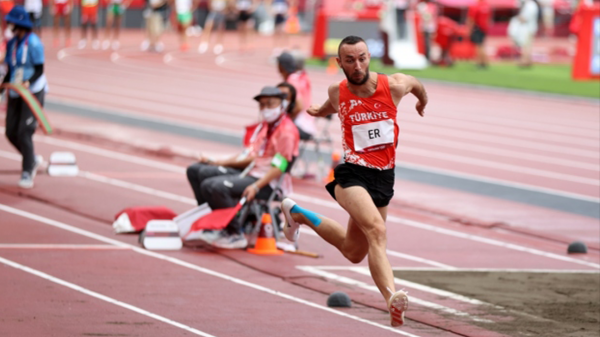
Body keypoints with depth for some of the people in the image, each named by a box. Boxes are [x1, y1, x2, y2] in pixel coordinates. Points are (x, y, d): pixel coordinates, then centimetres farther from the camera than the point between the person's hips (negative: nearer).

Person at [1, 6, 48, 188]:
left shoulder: (33, 43, -13)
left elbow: (39, 70, -14)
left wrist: (29, 82, -30)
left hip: (33, 92, -7)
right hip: (15, 94, 7)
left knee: (24, 132, -14)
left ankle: (27, 174, -8)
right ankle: (33, 160, 28)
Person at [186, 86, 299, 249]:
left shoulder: (287, 130, -12)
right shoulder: (264, 126, 18)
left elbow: (279, 166, -19)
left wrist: (256, 186, -30)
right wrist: (216, 163, 13)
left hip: (267, 183, -10)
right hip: (250, 173, 10)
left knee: (214, 186, -30)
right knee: (196, 170, 8)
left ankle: (235, 234, -20)